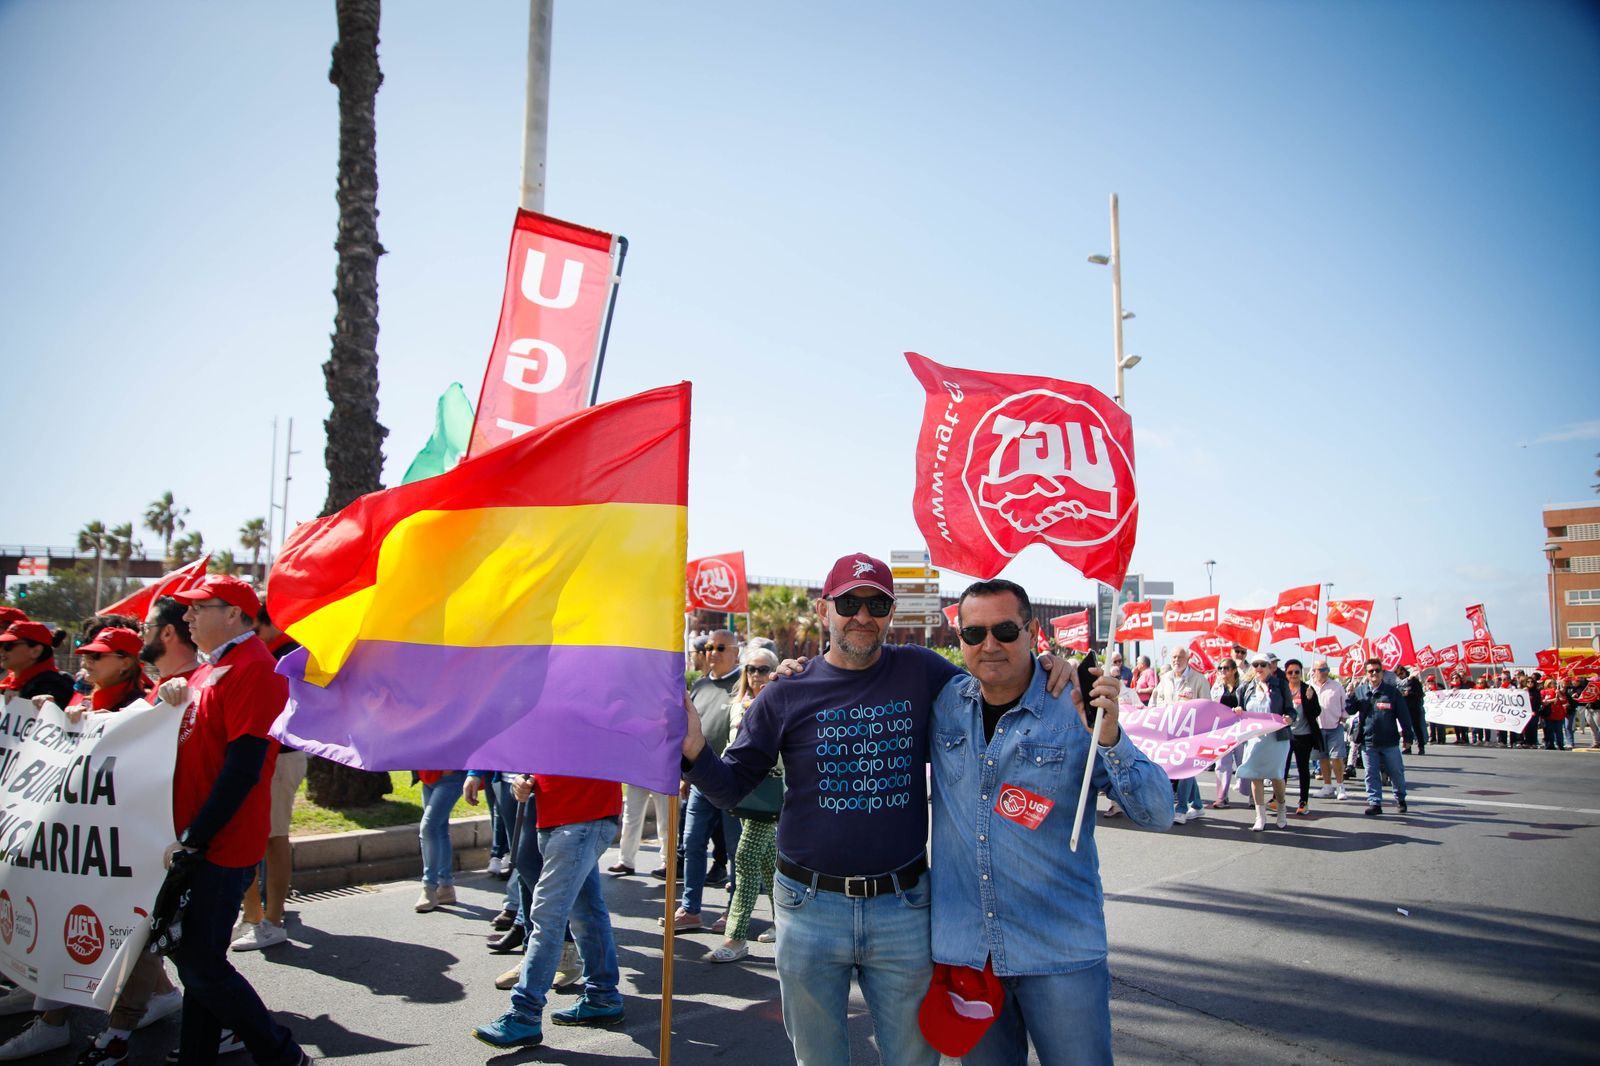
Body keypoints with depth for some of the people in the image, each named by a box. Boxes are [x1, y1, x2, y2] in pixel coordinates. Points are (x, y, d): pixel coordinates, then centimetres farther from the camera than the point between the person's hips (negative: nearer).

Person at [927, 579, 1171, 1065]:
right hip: (962, 947, 3)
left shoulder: (1078, 708, -9)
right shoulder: (942, 705, -1)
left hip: (1060, 951, -2)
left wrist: (1108, 737, -27)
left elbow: (1156, 815, -11)